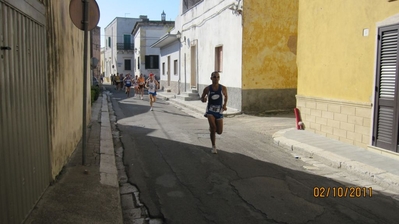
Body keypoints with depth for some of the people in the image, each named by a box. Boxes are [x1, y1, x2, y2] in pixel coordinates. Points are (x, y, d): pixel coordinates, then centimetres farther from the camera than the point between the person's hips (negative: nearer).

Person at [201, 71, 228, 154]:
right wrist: (203, 99, -15)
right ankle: (214, 146, -1)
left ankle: (212, 128, 41)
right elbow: (202, 98, 8)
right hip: (210, 111, -2)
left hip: (219, 111, 2)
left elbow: (226, 97, 16)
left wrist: (225, 105, 3)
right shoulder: (207, 89, -5)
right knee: (213, 127, -22)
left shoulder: (223, 88, -3)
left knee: (219, 132, 2)